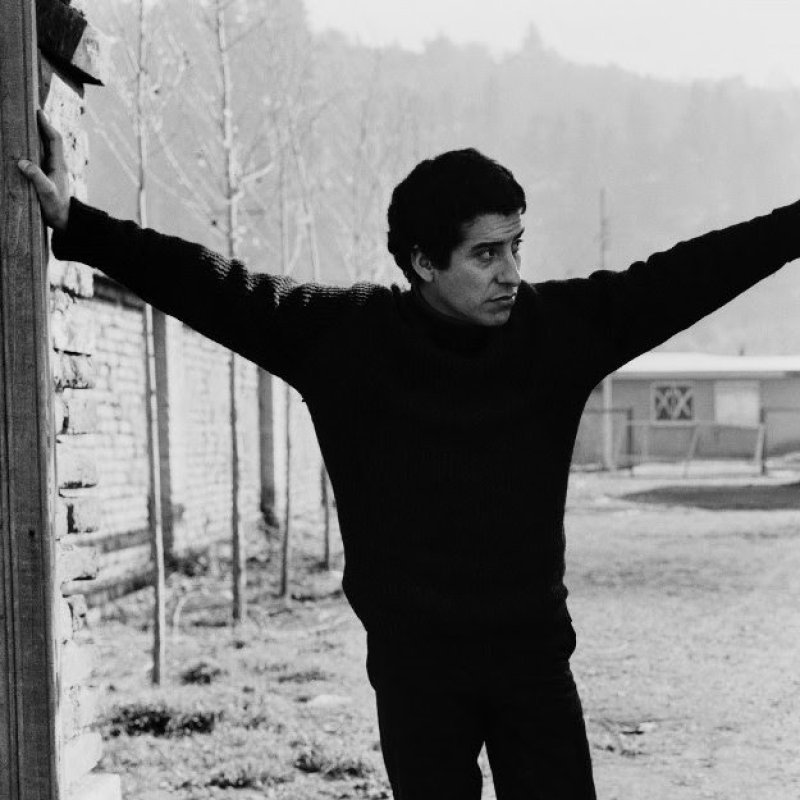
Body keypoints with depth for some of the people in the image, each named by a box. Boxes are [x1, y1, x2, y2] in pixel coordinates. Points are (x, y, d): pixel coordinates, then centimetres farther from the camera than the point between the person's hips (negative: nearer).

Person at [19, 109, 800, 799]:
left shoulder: (561, 327, -4)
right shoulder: (343, 336, -7)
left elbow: (689, 270, -3)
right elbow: (212, 286, -7)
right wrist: (72, 224, -11)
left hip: (533, 653, 1)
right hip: (414, 663, -1)